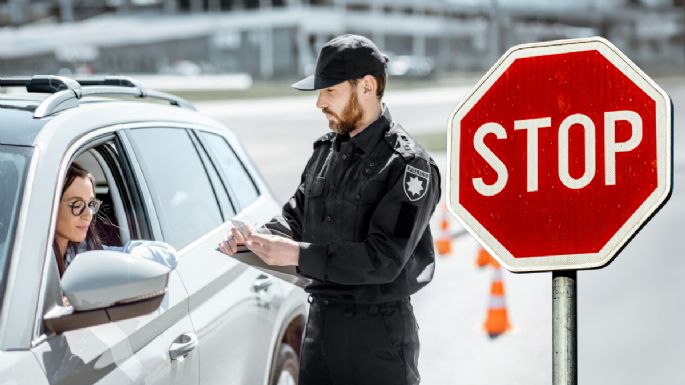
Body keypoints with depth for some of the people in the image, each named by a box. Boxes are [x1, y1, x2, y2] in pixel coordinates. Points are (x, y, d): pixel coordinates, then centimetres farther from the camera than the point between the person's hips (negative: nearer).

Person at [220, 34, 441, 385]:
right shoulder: (327, 150, 9)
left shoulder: (407, 165, -15)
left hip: (378, 330, -7)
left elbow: (385, 259, -22)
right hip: (320, 320, 7)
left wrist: (298, 255, -26)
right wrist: (256, 239, -8)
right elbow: (295, 217, 15)